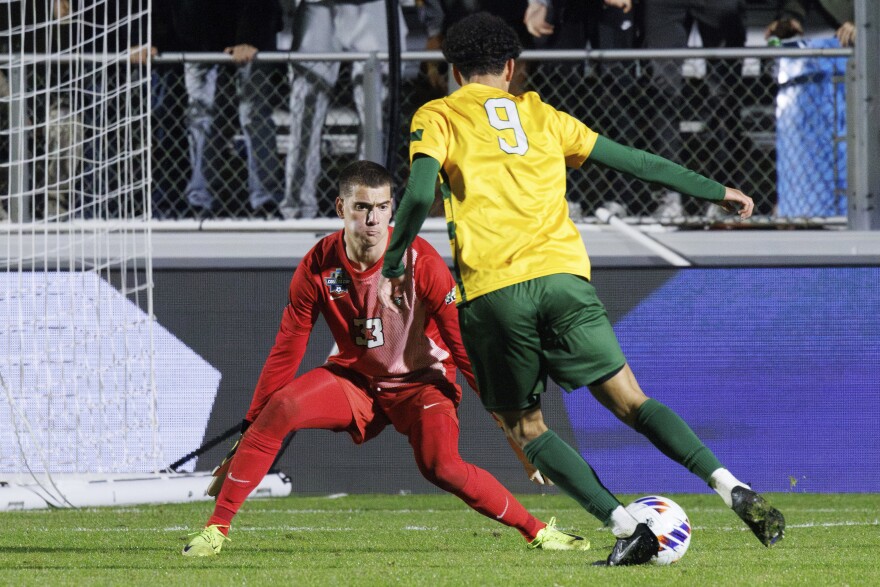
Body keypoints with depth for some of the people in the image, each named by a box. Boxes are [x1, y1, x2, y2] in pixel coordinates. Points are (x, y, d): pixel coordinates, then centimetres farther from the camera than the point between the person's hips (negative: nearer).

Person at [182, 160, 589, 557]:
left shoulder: (419, 261, -21)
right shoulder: (318, 267, -15)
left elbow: (463, 342, -17)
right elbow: (285, 352, -6)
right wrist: (249, 429, -5)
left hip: (421, 381, -2)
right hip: (354, 378, 2)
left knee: (442, 468, -28)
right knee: (279, 409, -24)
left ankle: (537, 531, -9)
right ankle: (216, 528, -18)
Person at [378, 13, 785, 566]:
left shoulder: (436, 117, 12)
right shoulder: (541, 114, 21)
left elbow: (420, 193, -6)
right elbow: (635, 161, 22)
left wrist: (392, 267, 4)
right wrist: (715, 190, 30)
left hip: (490, 288, -2)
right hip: (562, 275, 2)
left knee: (526, 426, 9)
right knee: (629, 400, 2)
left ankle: (626, 526, -8)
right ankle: (733, 488, -17)